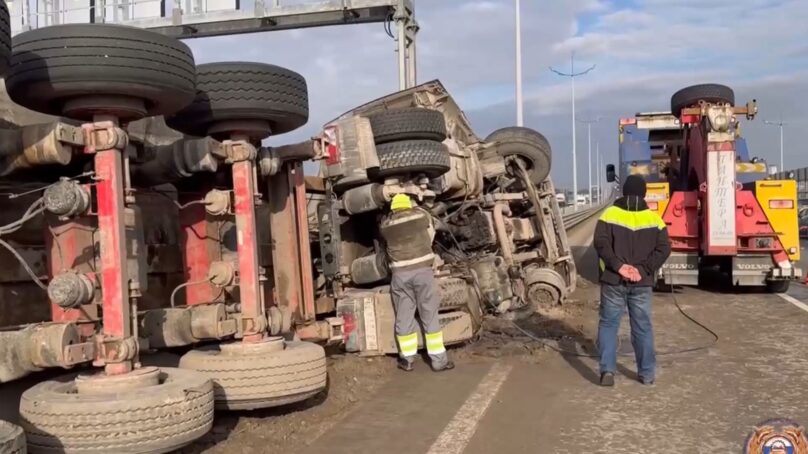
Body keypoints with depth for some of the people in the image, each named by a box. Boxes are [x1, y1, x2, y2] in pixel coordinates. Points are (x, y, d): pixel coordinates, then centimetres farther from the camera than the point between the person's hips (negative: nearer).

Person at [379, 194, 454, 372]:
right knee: (429, 316, 5)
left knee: (403, 317, 10)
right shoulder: (421, 215, 6)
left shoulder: (385, 224, 7)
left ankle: (407, 359, 18)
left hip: (400, 273, 1)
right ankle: (438, 359, 10)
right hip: (422, 270, -1)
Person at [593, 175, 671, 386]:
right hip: (642, 283, 2)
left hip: (613, 281, -1)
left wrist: (618, 266, -14)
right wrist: (643, 269, -7)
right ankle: (647, 373, 16)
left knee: (609, 324, 7)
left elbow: (601, 244, -13)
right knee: (642, 326, 10)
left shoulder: (610, 214, -2)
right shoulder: (654, 219, 4)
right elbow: (663, 249, -2)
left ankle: (607, 370, -1)